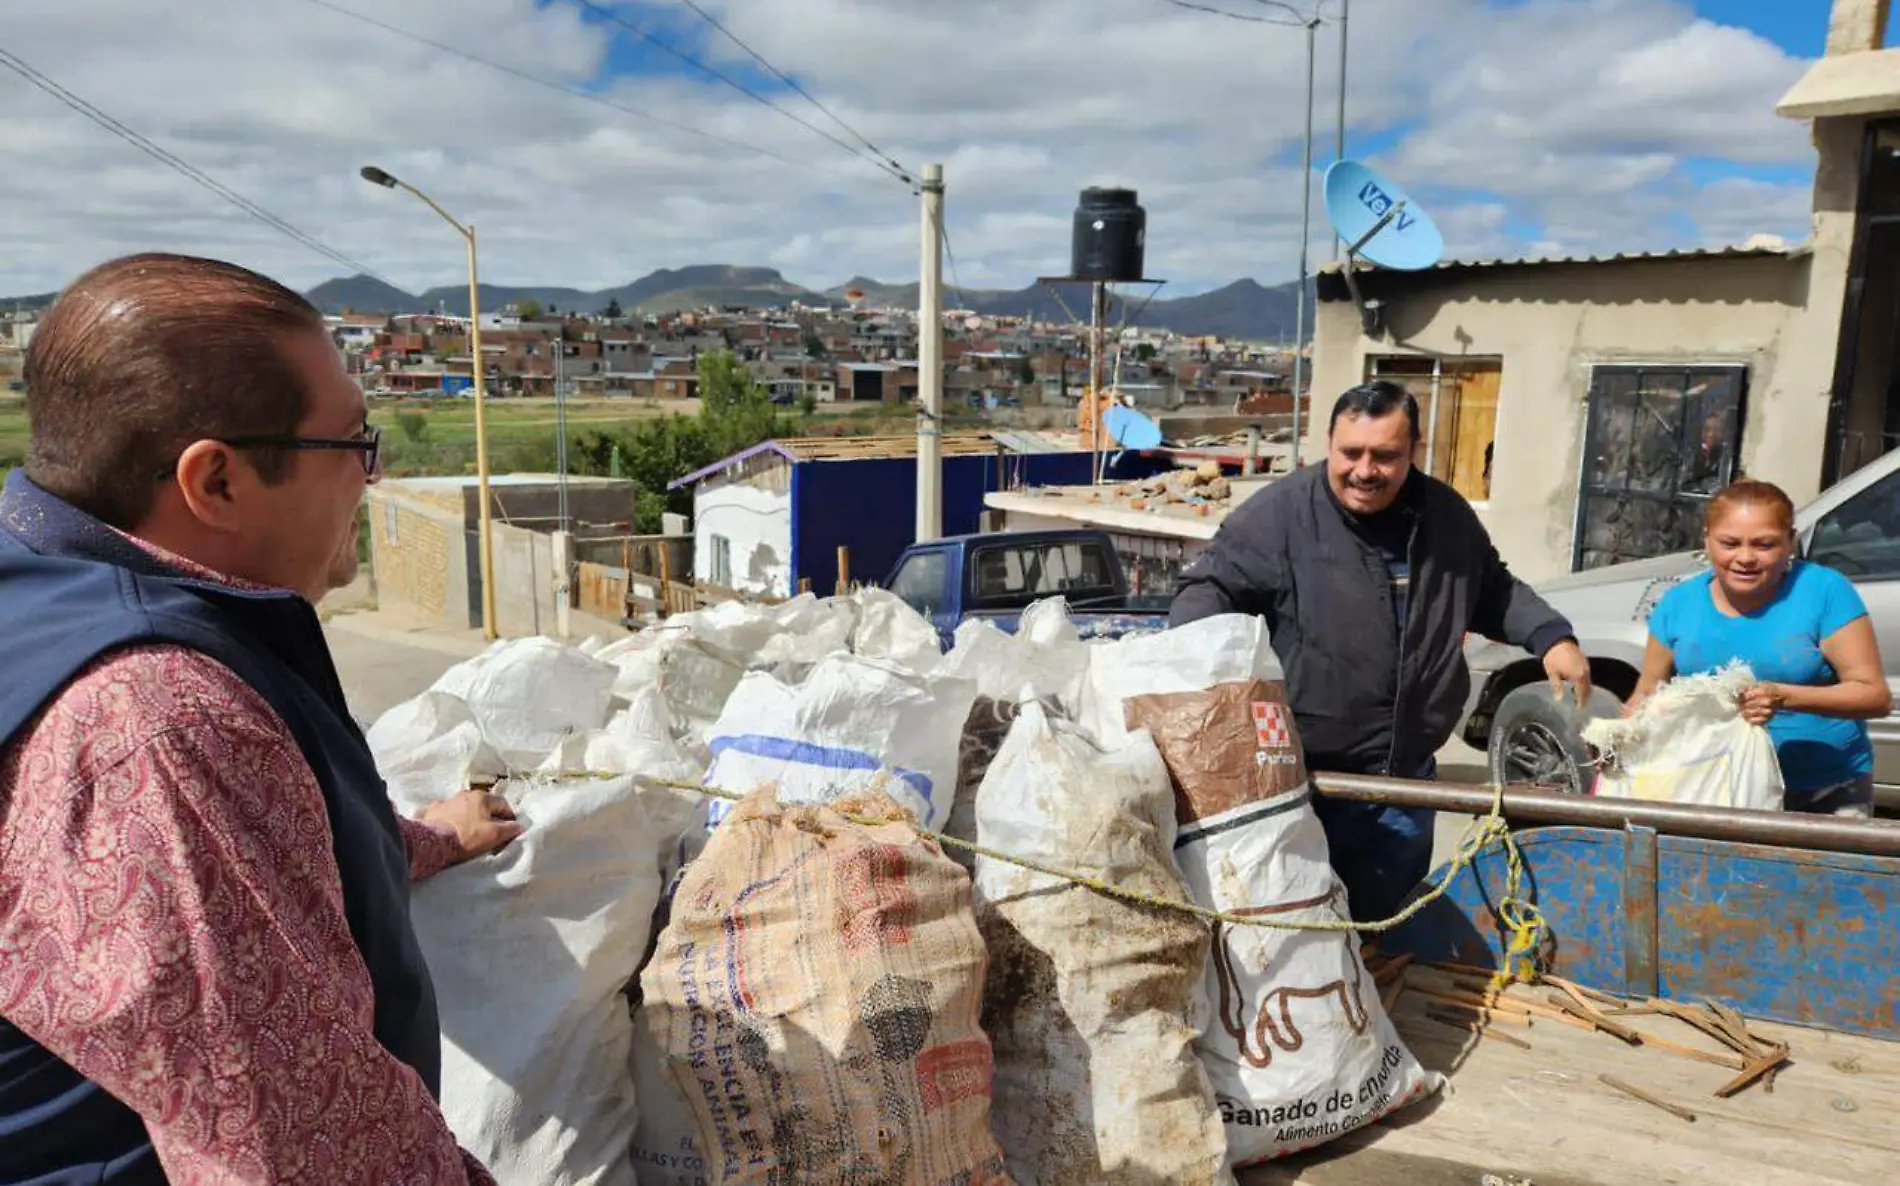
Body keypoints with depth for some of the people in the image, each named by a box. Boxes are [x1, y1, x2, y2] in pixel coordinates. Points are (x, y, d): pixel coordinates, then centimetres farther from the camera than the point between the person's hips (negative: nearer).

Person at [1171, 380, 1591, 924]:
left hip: (1405, 776, 5)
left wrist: (1551, 636, 8)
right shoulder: (1280, 513, -12)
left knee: (1387, 918, 18)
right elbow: (1210, 587, -10)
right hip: (1301, 776, -5)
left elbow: (1493, 592, 22)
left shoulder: (1446, 514, 6)